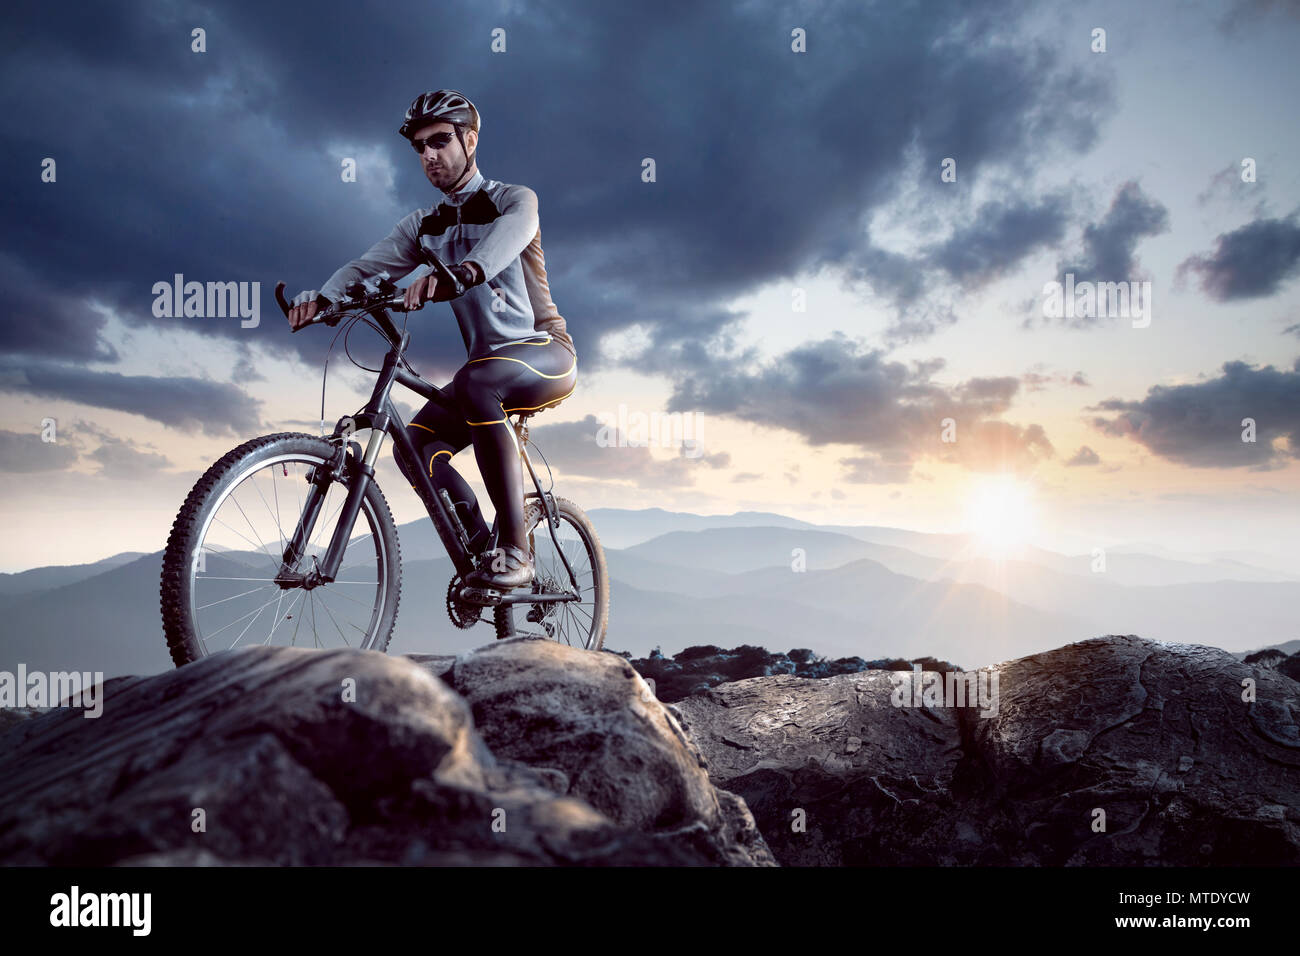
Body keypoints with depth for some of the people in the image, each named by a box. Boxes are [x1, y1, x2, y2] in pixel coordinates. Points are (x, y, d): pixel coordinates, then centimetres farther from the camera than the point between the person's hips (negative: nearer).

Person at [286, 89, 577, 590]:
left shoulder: (514, 200, -4)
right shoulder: (424, 225, 13)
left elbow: (506, 238, -30)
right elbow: (367, 265, -4)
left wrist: (462, 271, -52)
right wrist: (321, 298, -26)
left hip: (545, 351, -6)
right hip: (487, 363, 6)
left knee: (475, 384, -37)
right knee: (415, 445, -14)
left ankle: (516, 549, -34)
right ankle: (481, 552, -1)